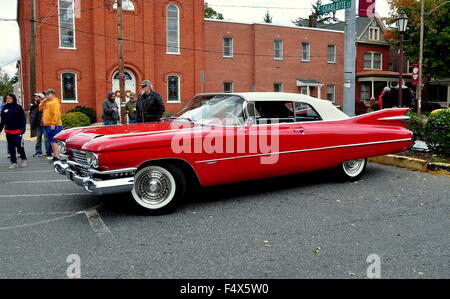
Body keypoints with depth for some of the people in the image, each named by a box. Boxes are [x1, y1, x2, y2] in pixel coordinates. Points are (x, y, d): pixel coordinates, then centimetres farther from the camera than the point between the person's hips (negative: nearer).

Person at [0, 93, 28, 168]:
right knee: (11, 148, 7)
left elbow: (23, 119, -6)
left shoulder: (18, 107, -5)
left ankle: (24, 159, 17)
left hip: (17, 131, -4)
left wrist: (23, 129, -12)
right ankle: (14, 162, 14)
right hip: (8, 131, 4)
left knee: (19, 146, -4)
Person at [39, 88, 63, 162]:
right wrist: (43, 101, 9)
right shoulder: (47, 103, 18)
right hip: (47, 125, 9)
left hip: (54, 126, -9)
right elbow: (40, 108, 20)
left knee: (54, 142, -11)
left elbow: (56, 114, -19)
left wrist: (53, 124, -23)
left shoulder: (55, 102, -10)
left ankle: (57, 157, -10)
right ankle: (55, 156, 19)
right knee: (51, 142, 12)